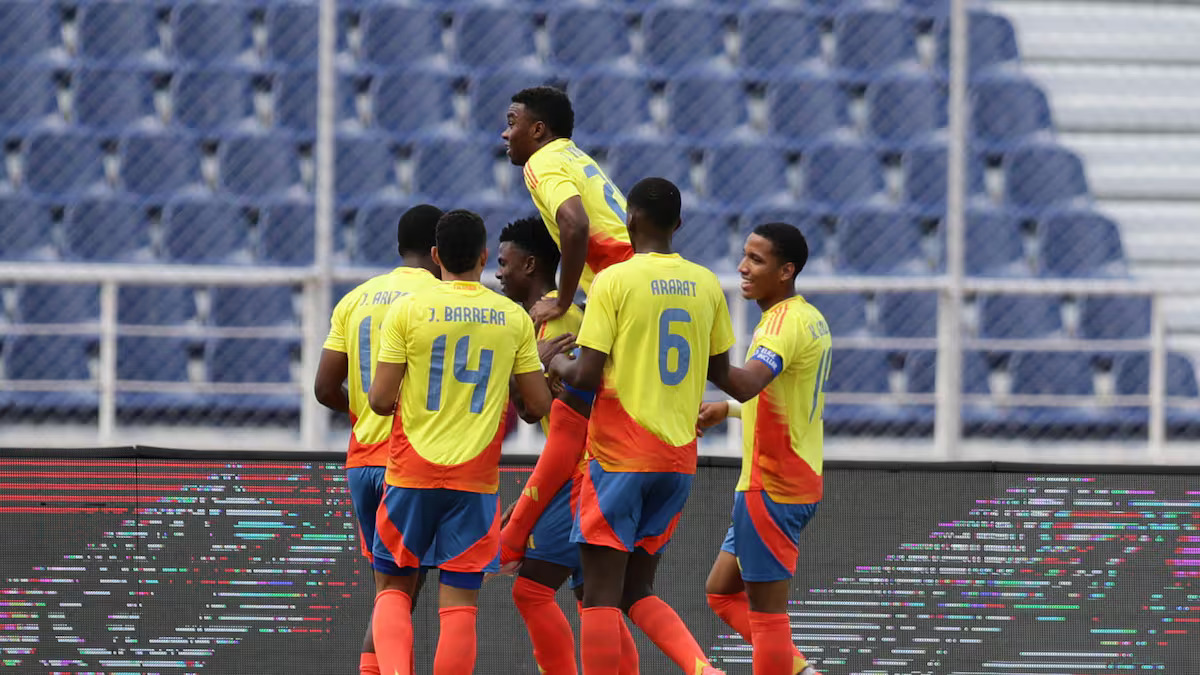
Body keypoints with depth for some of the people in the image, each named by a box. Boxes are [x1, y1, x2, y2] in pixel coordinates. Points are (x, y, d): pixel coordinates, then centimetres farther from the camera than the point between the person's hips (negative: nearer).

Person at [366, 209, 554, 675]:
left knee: (393, 589, 12)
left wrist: (378, 396, 16)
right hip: (476, 480, 1)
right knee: (459, 603, 1)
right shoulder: (514, 318, 1)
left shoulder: (408, 309, -5)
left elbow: (380, 400, -7)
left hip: (411, 475, -1)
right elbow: (538, 406, 4)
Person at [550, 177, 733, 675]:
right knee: (637, 590, 14)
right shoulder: (706, 284, 7)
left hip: (619, 459, -6)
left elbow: (587, 376, -13)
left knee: (601, 593, -1)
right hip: (678, 459, 6)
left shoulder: (615, 281, -9)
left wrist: (555, 362, 7)